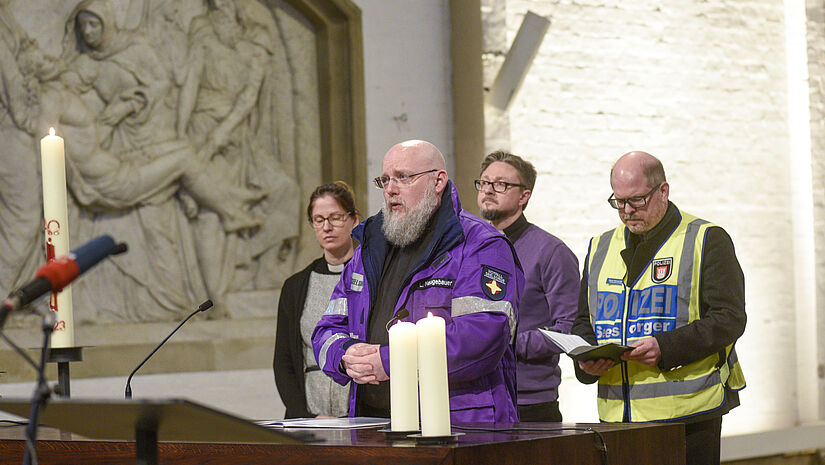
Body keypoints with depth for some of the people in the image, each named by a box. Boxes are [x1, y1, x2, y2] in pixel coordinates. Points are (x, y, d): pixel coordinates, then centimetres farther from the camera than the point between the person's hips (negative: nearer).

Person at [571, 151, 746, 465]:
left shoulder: (707, 241, 0)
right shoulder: (601, 248, 18)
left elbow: (729, 319, -8)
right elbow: (584, 321, 24)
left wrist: (665, 348, -21)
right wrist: (586, 360, 0)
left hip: (687, 411, -5)